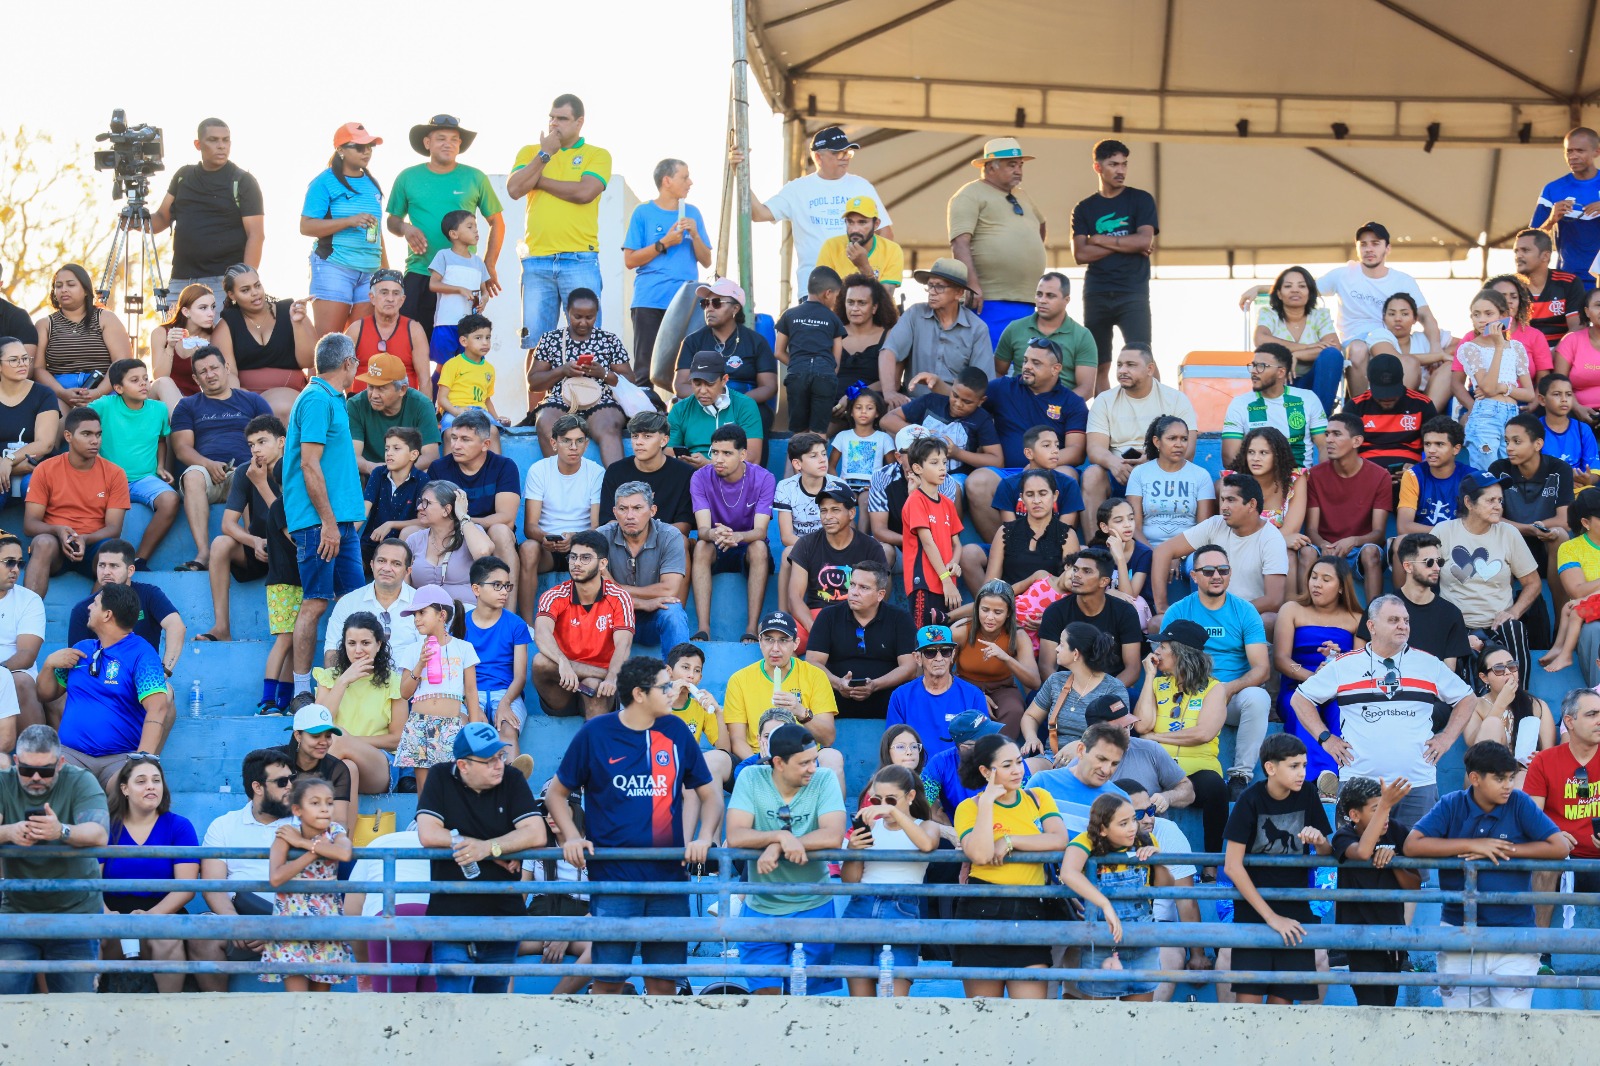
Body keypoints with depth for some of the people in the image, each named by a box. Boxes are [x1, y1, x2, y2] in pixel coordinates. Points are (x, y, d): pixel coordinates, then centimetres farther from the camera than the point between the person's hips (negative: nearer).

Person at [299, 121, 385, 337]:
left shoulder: (372, 184, 16)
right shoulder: (325, 182, -2)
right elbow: (306, 226, -10)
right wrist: (350, 221, -18)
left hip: (370, 271, 6)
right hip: (334, 266, -6)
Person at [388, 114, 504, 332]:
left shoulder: (475, 178, 6)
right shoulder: (408, 178, 8)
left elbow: (496, 223, 11)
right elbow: (392, 220, 16)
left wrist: (489, 266, 4)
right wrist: (405, 228, -8)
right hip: (418, 276, 0)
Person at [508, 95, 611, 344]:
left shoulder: (597, 155, 7)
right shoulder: (530, 152, 16)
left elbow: (585, 192, -11)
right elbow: (514, 189, -1)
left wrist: (537, 181, -1)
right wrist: (544, 154, -2)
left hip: (580, 260, -2)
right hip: (536, 260, 3)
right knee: (533, 341, 1)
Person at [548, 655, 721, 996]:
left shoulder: (675, 731, 7)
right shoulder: (595, 734, -1)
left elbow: (710, 792, 15)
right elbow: (556, 793, 8)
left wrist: (704, 837, -3)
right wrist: (572, 837, -8)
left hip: (669, 878, 3)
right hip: (612, 877, -3)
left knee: (664, 982, 4)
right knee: (609, 981, -3)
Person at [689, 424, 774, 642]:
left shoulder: (763, 479, -13)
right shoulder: (701, 478, -11)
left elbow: (760, 531, -23)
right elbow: (702, 529, -20)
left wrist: (738, 536, -47)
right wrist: (714, 534, -47)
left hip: (748, 547, -1)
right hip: (717, 551, 1)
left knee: (759, 547, -34)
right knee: (702, 546, -32)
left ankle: (751, 629, -38)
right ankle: (703, 629, -40)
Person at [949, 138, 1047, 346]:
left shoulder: (1022, 197, 22)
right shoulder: (970, 195, -3)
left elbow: (1040, 225, 41)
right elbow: (960, 243, -14)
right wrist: (973, 286, -23)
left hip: (1027, 303, 8)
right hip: (991, 303, -8)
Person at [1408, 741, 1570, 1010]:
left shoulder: (1519, 803, -2)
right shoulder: (1451, 806, 0)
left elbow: (1560, 847, -7)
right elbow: (1412, 845, -11)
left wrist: (1506, 849, -11)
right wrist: (1473, 844, -13)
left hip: (1513, 930, -1)